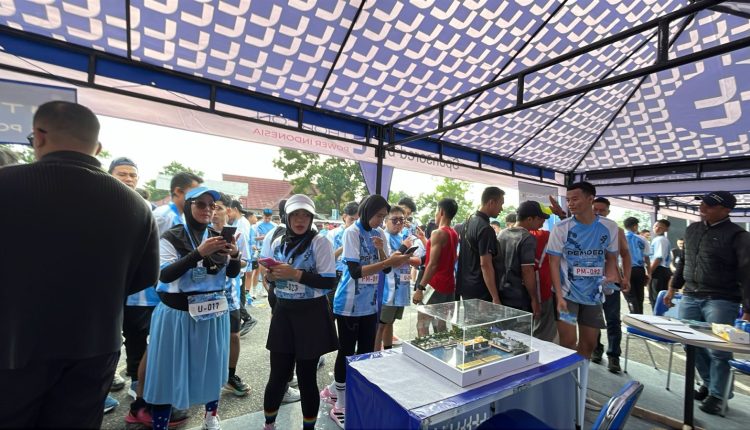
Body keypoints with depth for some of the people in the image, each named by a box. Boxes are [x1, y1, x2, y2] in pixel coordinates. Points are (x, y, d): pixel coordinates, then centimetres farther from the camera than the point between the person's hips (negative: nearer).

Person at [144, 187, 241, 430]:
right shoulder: (171, 238, -7)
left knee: (211, 364, 16)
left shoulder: (217, 237, 4)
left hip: (213, 312, 4)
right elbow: (165, 275, -19)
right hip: (178, 313, -3)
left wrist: (234, 254, -19)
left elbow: (233, 274, 3)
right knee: (170, 370, 6)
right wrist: (199, 252, -30)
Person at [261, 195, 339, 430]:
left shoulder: (320, 242, -10)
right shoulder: (278, 243, 6)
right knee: (278, 374, 12)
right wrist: (271, 275, -6)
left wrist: (296, 274, -21)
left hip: (311, 315, -4)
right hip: (283, 313, 4)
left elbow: (330, 281, -15)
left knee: (307, 376, 9)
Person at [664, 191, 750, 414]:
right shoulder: (692, 229, 9)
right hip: (689, 297, 5)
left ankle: (716, 395, 17)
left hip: (721, 301, -5)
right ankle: (709, 382, 31)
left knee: (718, 351, 0)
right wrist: (673, 287, 19)